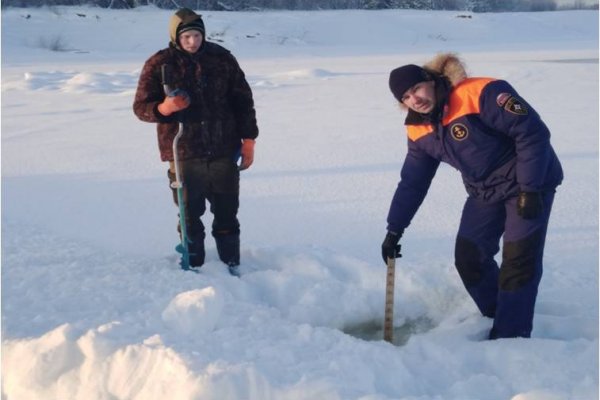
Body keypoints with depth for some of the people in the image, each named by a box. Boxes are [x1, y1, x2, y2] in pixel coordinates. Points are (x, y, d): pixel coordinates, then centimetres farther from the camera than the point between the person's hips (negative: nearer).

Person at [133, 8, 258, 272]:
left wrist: (248, 140, 6)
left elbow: (243, 101, 9)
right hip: (184, 156, -1)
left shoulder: (222, 59, 3)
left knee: (227, 215, 9)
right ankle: (193, 266, 19)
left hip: (224, 152, 2)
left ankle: (231, 265, 22)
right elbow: (141, 106, 0)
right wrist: (164, 108, -21)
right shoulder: (159, 64, -3)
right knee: (190, 216, 6)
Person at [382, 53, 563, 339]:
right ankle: (497, 318, 24)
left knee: (519, 262, -11)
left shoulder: (481, 94, -26)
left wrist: (530, 189, -25)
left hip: (530, 183, -7)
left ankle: (510, 337, -2)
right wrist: (394, 230, 6)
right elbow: (412, 182, 7)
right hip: (484, 192, 7)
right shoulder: (420, 131, -3)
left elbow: (532, 132, -25)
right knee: (468, 259, 5)